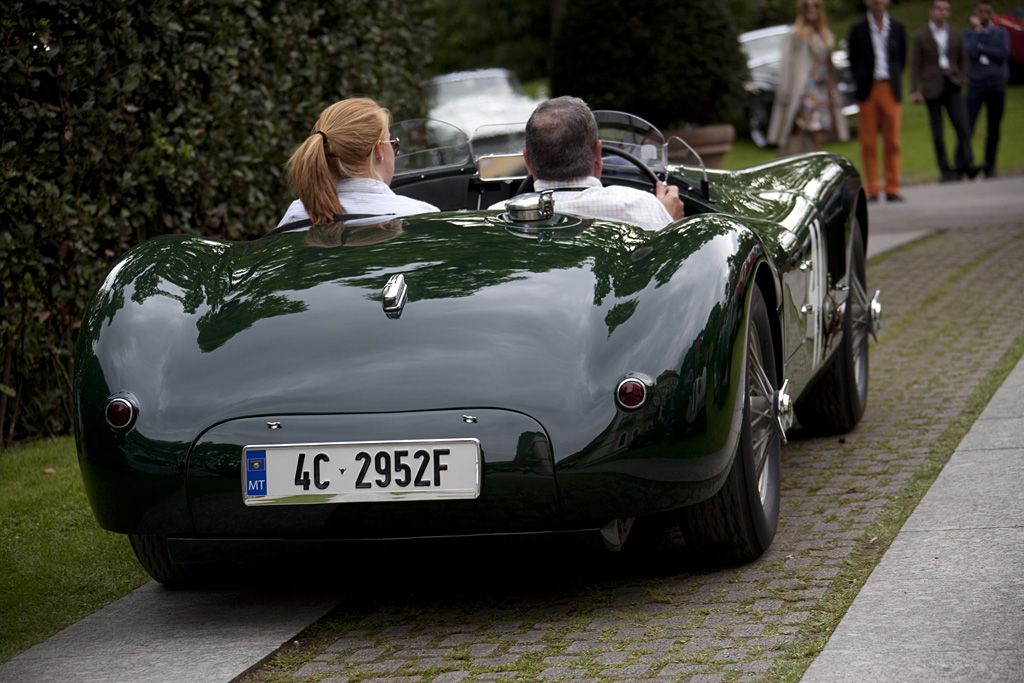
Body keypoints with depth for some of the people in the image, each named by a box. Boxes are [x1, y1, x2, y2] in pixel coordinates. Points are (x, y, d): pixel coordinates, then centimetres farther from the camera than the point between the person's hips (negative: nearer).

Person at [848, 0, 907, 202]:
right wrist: (861, 83, 3)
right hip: (868, 90, -1)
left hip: (890, 89, 1)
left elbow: (902, 58, 15)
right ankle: (872, 189, 3)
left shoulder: (897, 27, 7)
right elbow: (853, 60, 8)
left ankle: (892, 188, 5)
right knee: (868, 142, -1)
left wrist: (895, 78, 7)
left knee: (892, 141, 0)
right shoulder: (858, 29, 3)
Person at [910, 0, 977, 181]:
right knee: (938, 134, -1)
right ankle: (946, 171, 4)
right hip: (932, 88, -2)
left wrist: (960, 79, 3)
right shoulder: (921, 37, 4)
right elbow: (915, 65, 1)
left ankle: (965, 164, -13)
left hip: (952, 86, 2)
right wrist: (914, 91, -8)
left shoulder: (956, 36, 13)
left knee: (963, 128, -14)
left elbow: (963, 60, 20)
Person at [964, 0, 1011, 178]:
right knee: (967, 127, -13)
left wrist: (982, 48, -6)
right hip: (976, 84, -2)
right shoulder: (969, 34, 8)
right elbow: (971, 52, -11)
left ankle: (990, 167, 10)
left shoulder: (1001, 33, 11)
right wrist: (977, 30, -6)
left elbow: (1004, 53, -6)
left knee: (994, 130, 4)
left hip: (997, 85, 2)